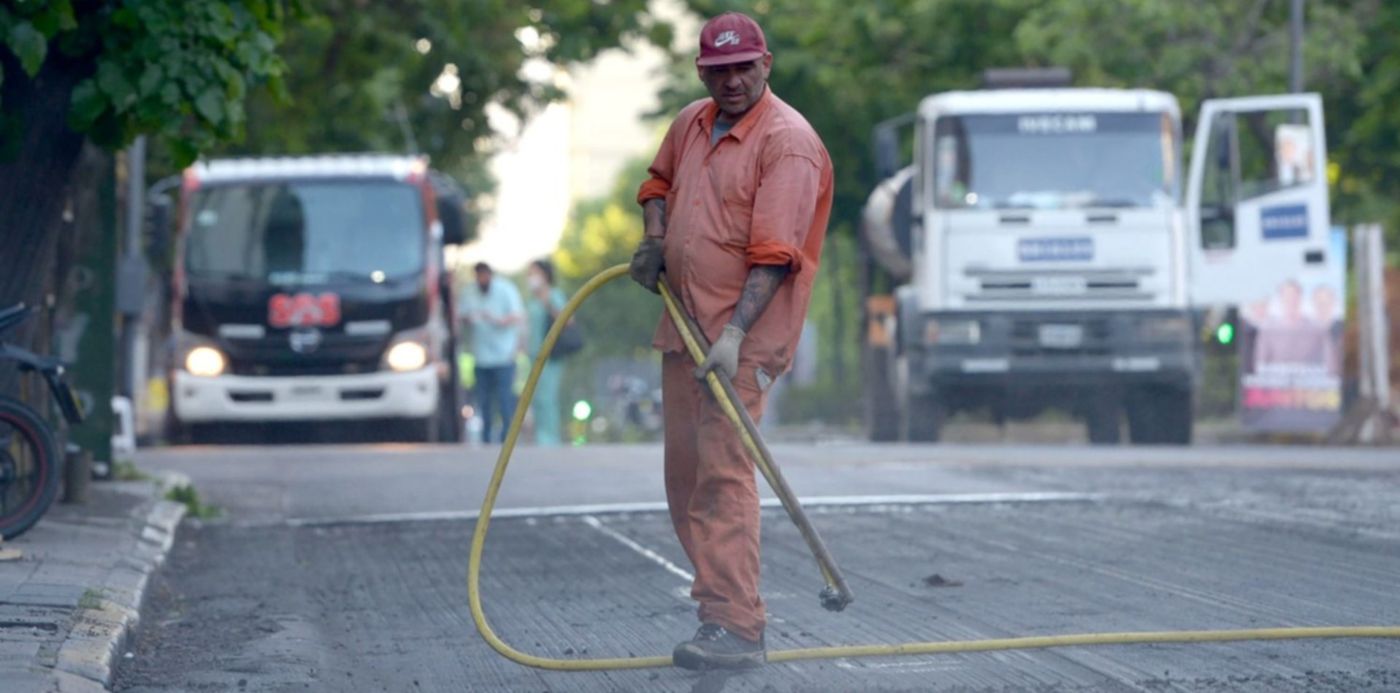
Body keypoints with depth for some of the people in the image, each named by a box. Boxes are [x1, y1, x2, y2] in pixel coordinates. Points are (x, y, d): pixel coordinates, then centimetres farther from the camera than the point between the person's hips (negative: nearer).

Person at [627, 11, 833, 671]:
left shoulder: (788, 143, -14)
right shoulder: (690, 124, 11)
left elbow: (773, 255, -21)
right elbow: (659, 181, 32)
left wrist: (734, 335, -28)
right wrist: (654, 238, 11)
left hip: (745, 329, -9)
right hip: (683, 321, 9)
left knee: (723, 469, -18)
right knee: (684, 473, 9)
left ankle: (735, 628, -22)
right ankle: (723, 608, 16)